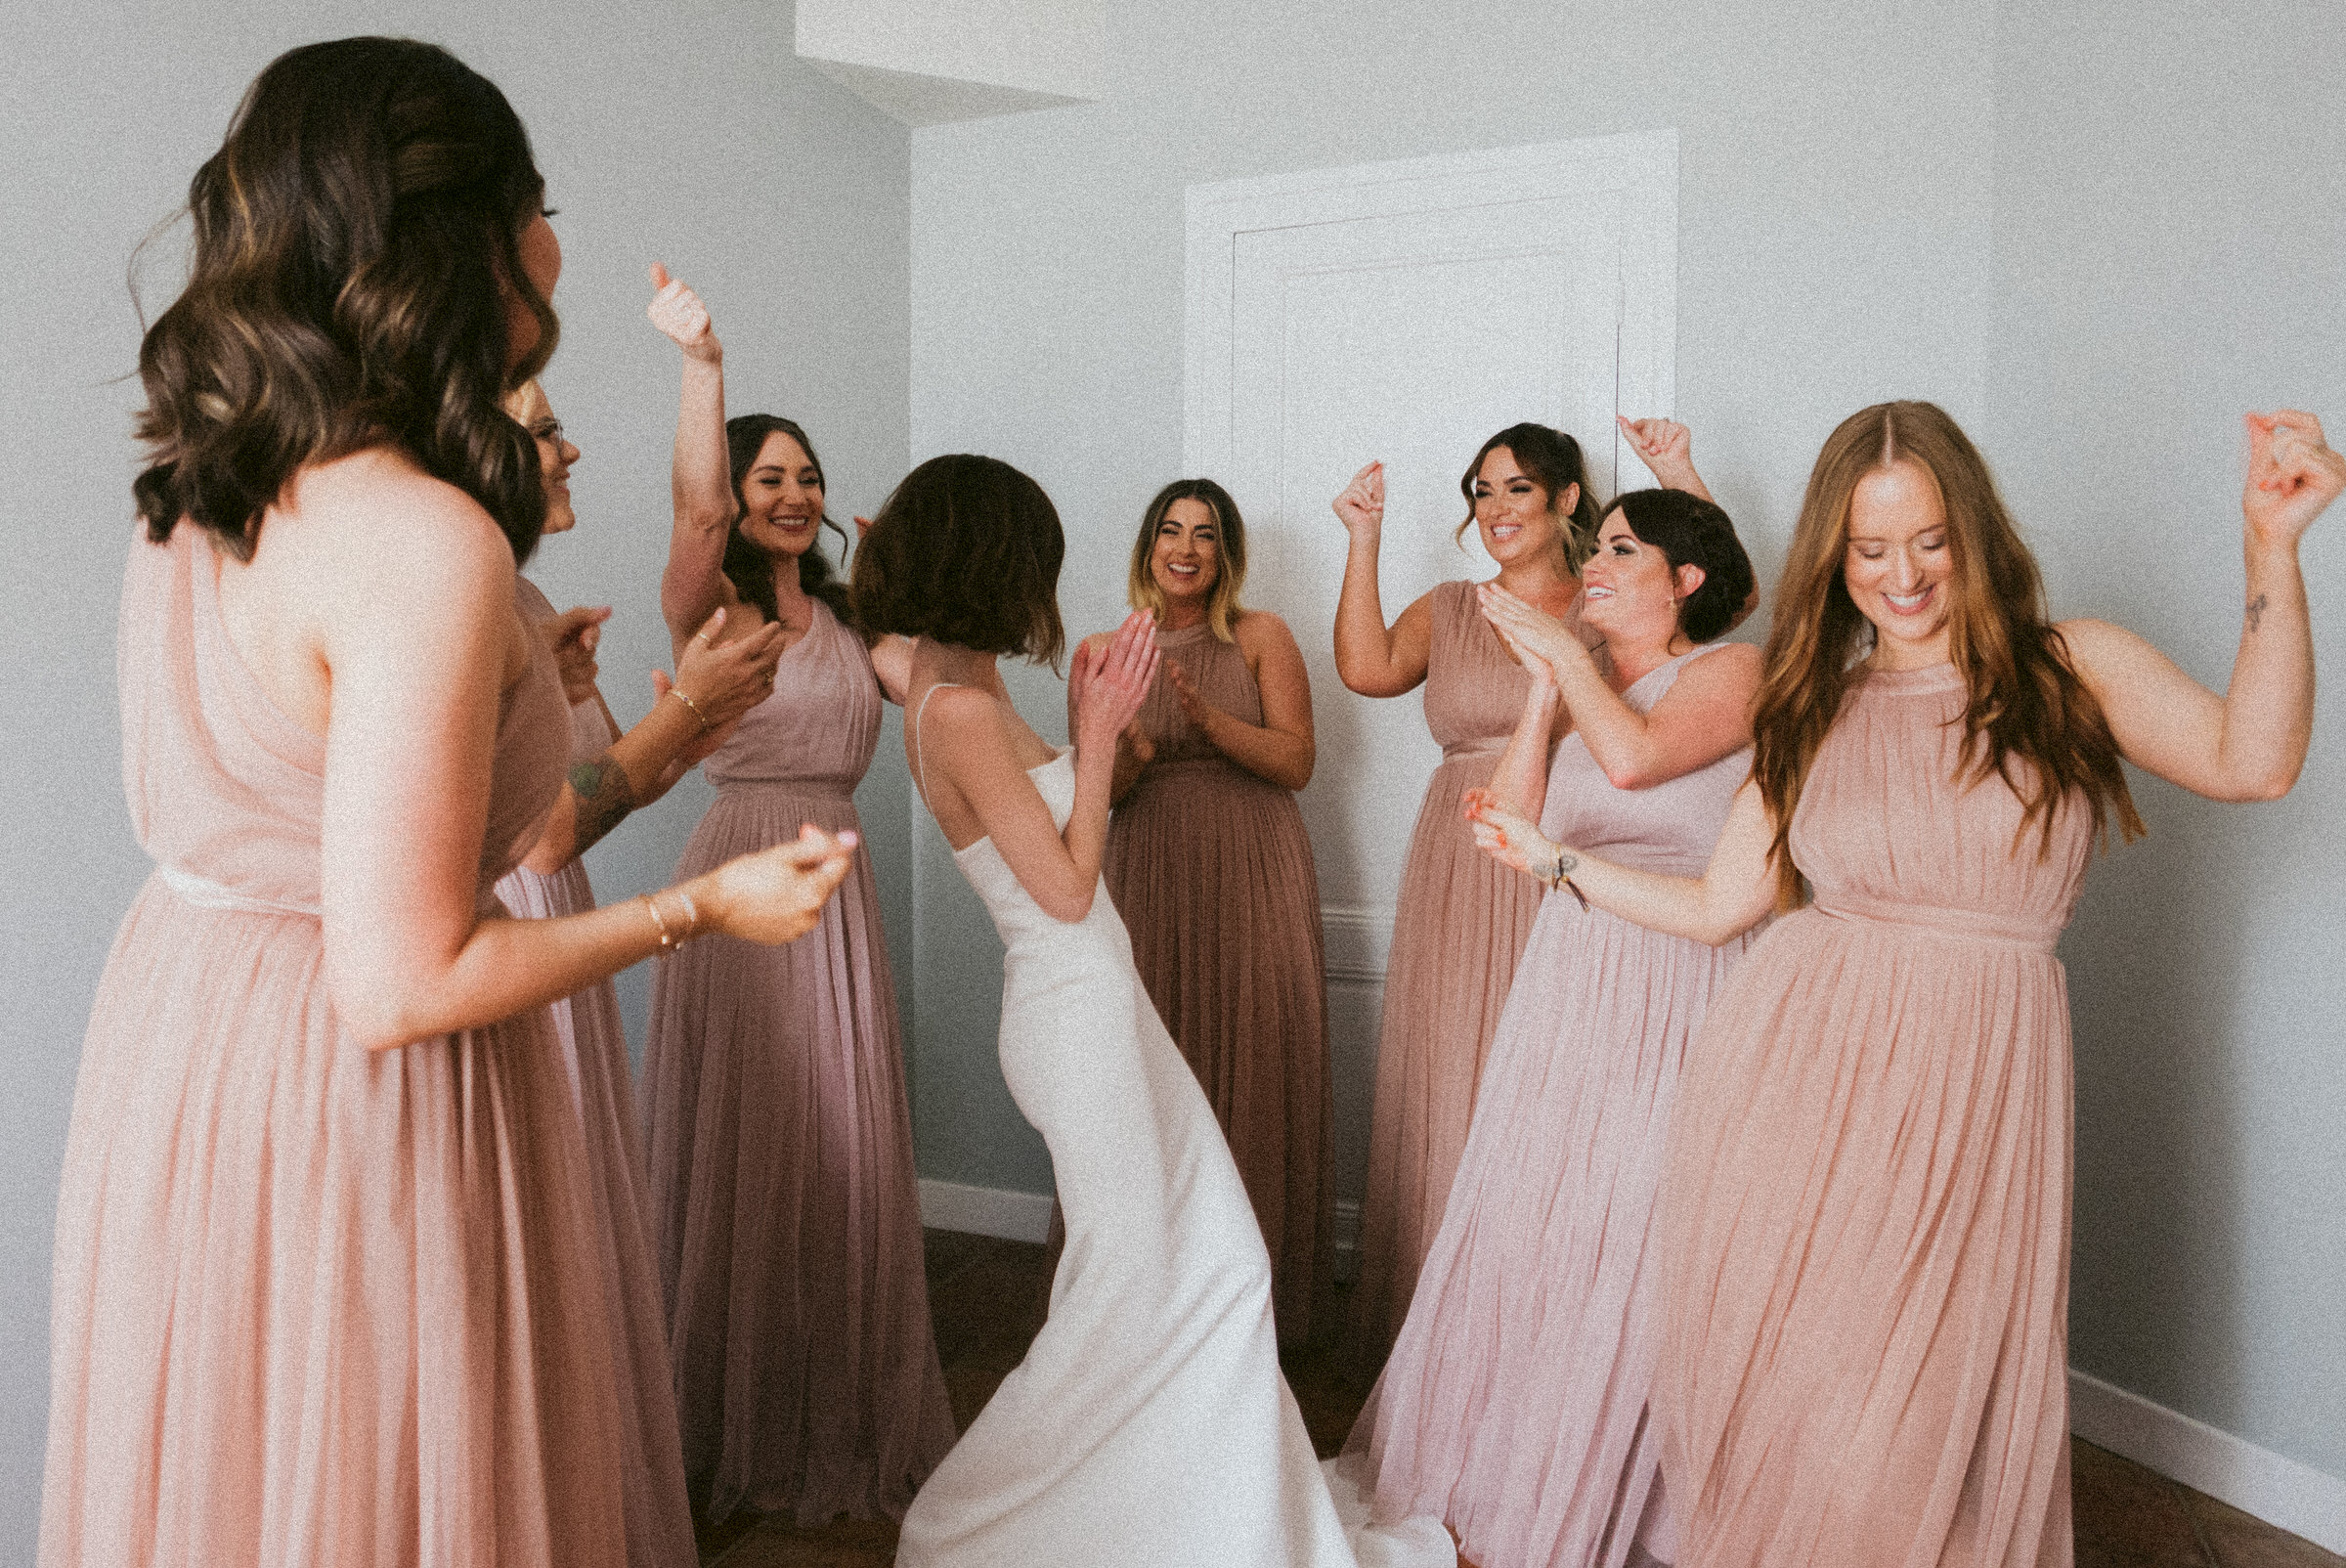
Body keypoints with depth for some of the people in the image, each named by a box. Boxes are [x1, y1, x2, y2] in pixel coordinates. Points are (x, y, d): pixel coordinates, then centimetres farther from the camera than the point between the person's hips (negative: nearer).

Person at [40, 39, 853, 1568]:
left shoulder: (192, 498, 1)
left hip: (177, 1009, 9)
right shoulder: (427, 540, -26)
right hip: (347, 1096, -9)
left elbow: (183, 807, 12)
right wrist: (702, 907, -15)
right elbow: (402, 985, -26)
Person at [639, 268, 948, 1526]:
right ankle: (738, 1429, 22)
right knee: (744, 1152, 4)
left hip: (837, 888, 6)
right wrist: (702, 363, -38)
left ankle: (845, 1412, 30)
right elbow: (696, 505, -25)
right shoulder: (706, 606, -5)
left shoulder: (844, 620, 14)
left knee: (842, 1149, 13)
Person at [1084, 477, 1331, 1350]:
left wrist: (1210, 719, -19)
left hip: (1252, 880, -1)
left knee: (1254, 1069, -1)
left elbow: (1296, 761, -5)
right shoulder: (1105, 653, 8)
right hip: (1147, 882, 1)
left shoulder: (1261, 638, 3)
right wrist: (1130, 758, -18)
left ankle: (1258, 1301, 13)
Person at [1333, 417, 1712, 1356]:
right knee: (1455, 1082, 5)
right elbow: (1367, 670, -3)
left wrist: (1679, 477, -13)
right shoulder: (1446, 612, 13)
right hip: (1464, 878, 2)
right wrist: (1364, 540, -3)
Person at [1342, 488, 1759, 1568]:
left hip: (1674, 986, -5)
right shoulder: (1584, 680, 12)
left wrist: (1564, 649, -13)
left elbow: (1635, 757, -24)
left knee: (1635, 1240, 2)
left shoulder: (1730, 670, -5)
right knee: (1527, 1221, 10)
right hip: (1568, 979, 6)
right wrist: (1545, 683, -4)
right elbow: (1513, 817, 0)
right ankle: (1513, 1471, 29)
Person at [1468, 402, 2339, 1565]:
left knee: (1912, 1414, 0)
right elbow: (1713, 905, 15)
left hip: (1972, 1088, -2)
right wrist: (1550, 857, 17)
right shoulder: (1814, 715, 12)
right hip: (1796, 1078, 2)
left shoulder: (2072, 667, 5)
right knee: (1769, 1392, 7)